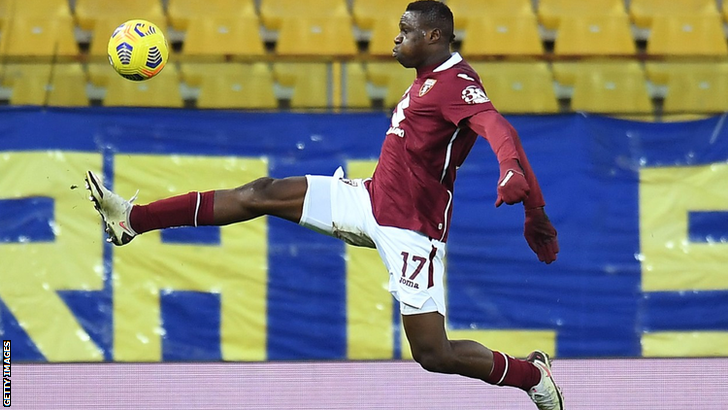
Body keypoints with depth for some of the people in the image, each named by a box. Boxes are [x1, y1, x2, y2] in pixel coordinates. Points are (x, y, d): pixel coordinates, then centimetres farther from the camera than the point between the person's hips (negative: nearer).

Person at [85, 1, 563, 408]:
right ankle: (134, 219, 5)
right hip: (370, 201, 9)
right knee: (263, 194, 3)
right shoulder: (428, 81, 10)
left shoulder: (457, 83, -19)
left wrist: (514, 171, -57)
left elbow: (497, 126, -37)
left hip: (411, 231, -9)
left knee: (433, 354, -10)